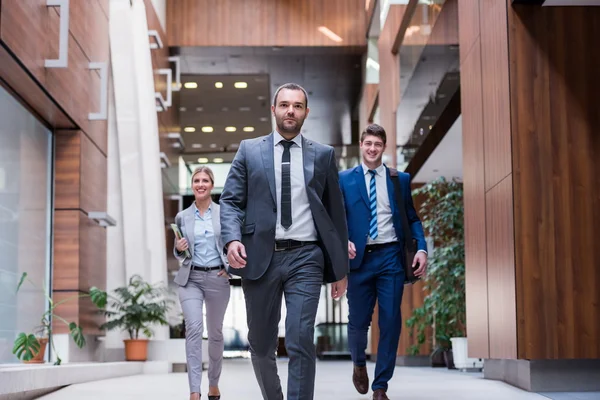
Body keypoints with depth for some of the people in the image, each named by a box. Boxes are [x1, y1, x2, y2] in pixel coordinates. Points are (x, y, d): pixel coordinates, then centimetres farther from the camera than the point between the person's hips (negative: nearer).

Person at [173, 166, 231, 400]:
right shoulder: (182, 217, 6)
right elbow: (180, 255, 14)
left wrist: (230, 266, -6)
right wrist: (179, 249, -9)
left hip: (217, 279, 0)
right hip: (190, 279, 0)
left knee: (215, 332, 11)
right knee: (194, 329, -16)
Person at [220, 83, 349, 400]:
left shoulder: (323, 155, 9)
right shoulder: (249, 150, 9)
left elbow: (336, 212, 11)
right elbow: (230, 201, 4)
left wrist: (340, 268, 10)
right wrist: (232, 238, -16)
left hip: (305, 258, -1)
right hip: (260, 257, 1)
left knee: (300, 342, -12)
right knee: (261, 344, 12)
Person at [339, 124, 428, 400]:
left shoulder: (401, 179, 10)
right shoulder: (345, 179, 7)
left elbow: (412, 218, 9)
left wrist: (421, 248, -6)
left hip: (391, 256, 1)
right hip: (360, 257, -1)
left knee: (390, 321, -2)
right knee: (358, 321, 4)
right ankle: (359, 364, 36)